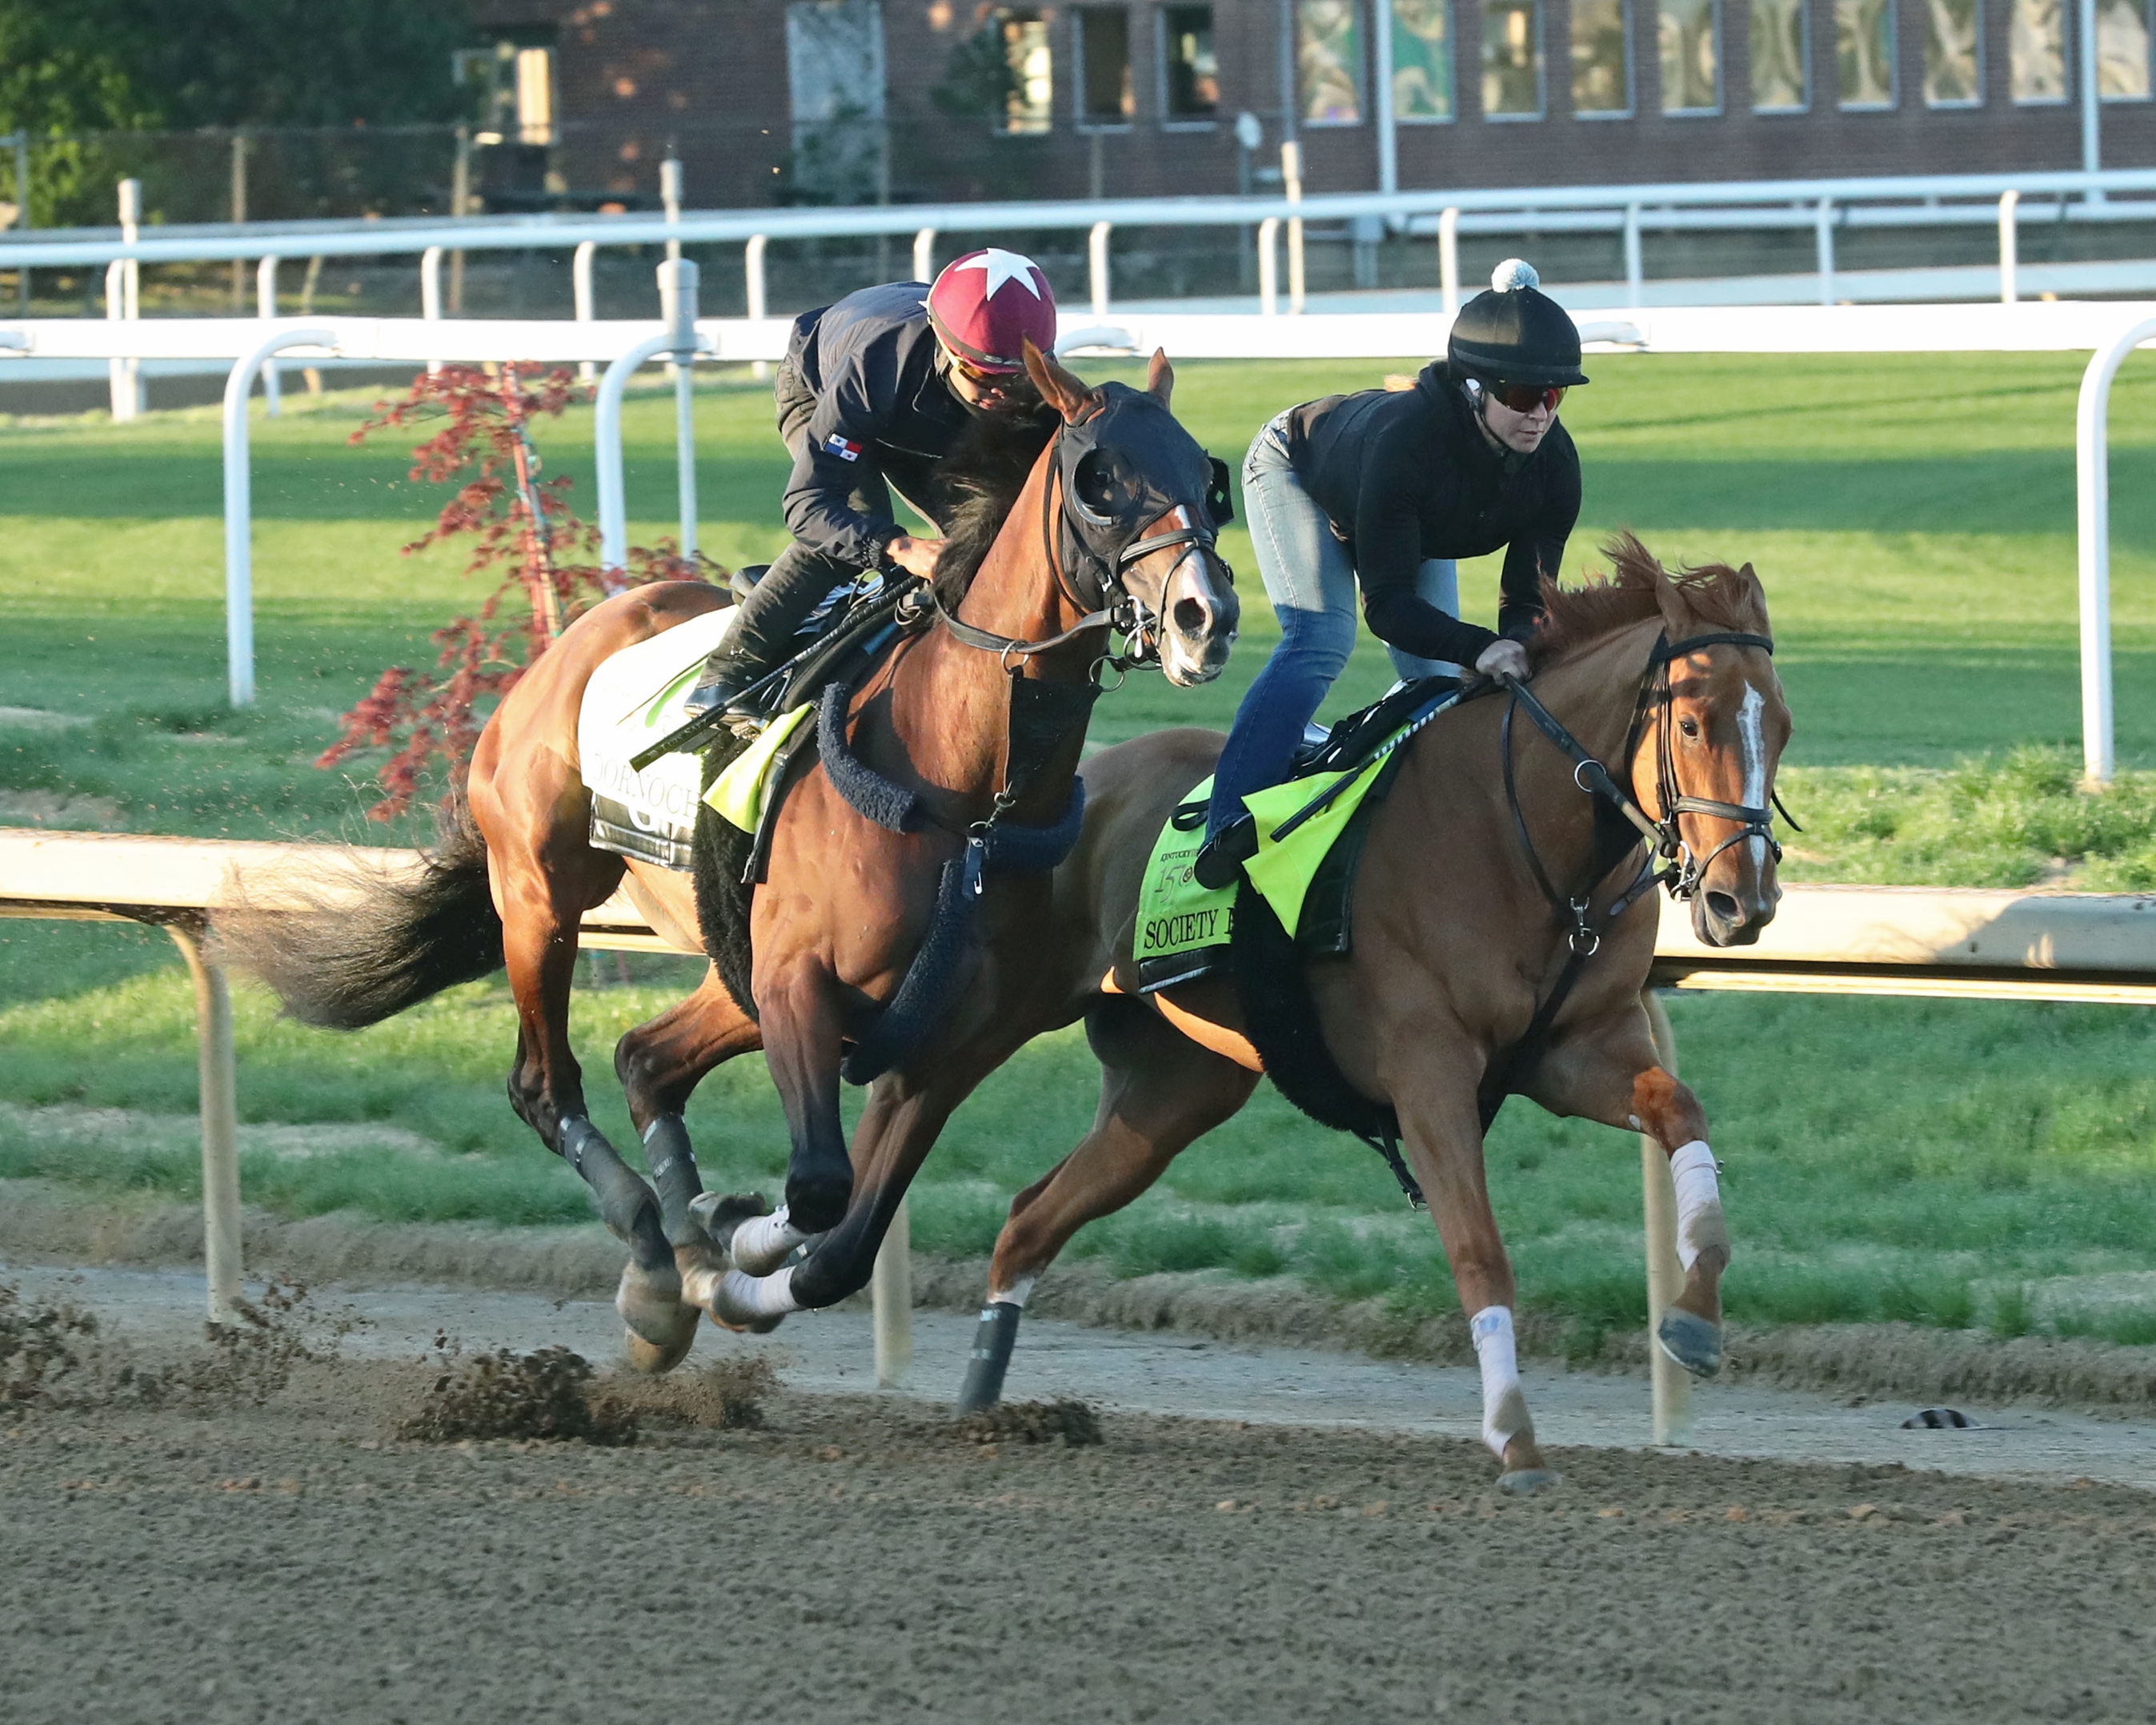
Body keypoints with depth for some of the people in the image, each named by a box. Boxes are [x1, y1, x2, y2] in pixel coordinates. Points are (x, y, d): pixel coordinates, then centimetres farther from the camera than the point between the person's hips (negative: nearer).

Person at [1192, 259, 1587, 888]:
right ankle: (1229, 829, -34)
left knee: (1435, 678, 3)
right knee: (1321, 641, -26)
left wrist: (1518, 649, -52)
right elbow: (1387, 604, -46)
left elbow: (1529, 601, -28)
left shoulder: (1554, 466, -31)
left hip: (1419, 525, 6)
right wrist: (1481, 649, -61)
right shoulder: (1406, 438, -47)